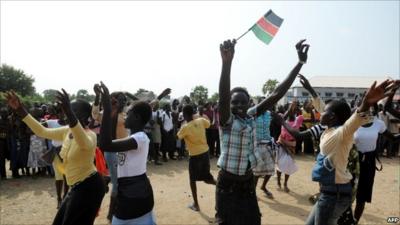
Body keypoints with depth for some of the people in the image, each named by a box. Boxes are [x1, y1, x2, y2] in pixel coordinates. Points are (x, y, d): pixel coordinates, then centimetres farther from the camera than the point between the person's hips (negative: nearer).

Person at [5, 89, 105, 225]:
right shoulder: (66, 131, 3)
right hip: (77, 186, 9)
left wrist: (70, 114, -61)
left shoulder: (90, 135, -23)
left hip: (89, 186, -9)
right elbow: (41, 132, 7)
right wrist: (20, 110, 0)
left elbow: (84, 143, -46)